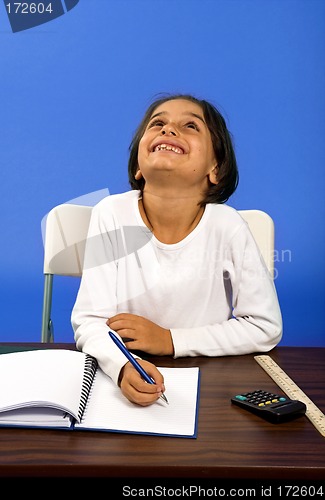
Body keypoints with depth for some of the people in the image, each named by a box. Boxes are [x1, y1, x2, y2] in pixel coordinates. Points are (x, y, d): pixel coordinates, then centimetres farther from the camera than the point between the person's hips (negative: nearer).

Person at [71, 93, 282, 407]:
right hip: (126, 381, 2)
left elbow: (266, 327, -7)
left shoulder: (226, 226, -13)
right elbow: (90, 320, -11)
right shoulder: (112, 215, -11)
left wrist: (170, 340, -14)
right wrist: (122, 366, -31)